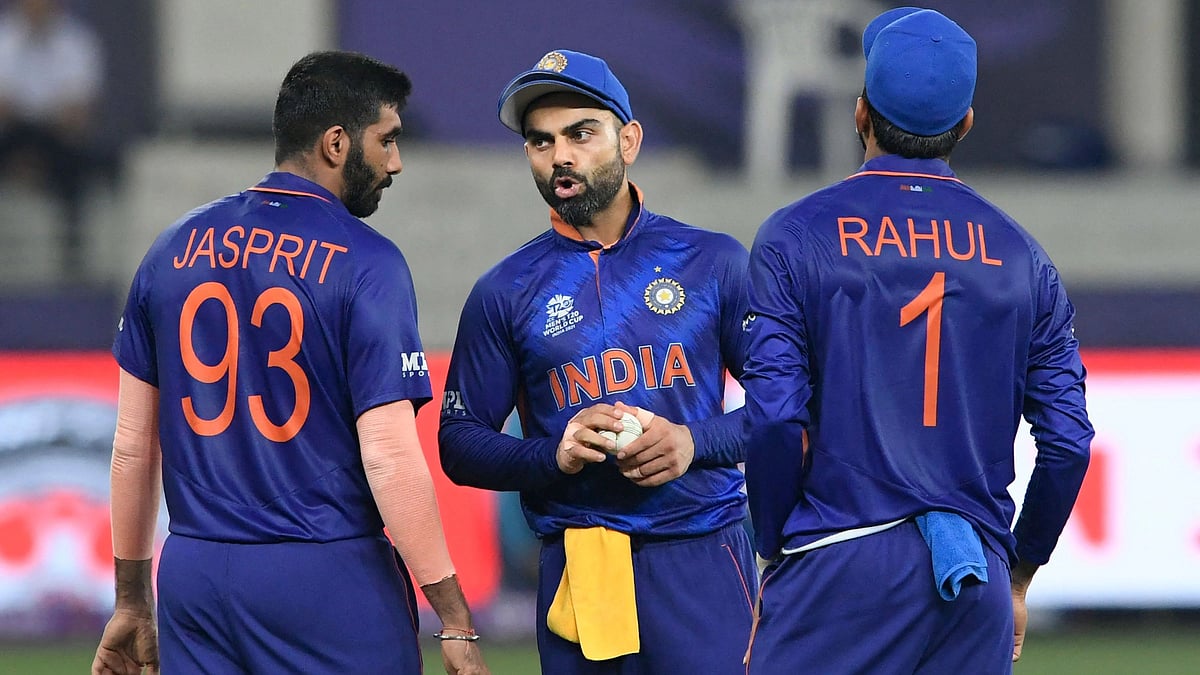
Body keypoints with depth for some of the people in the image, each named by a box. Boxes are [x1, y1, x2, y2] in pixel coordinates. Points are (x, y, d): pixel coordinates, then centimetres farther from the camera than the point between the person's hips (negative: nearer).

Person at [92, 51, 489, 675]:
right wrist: (456, 622, -12)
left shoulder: (175, 249, 8)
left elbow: (132, 445, 12)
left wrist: (132, 599, 19)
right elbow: (389, 458, -14)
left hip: (192, 577, 5)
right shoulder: (365, 263, -8)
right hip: (329, 577, -5)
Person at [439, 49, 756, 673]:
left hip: (705, 561, 0)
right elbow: (459, 445, 8)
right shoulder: (505, 292, 8)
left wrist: (694, 442, -12)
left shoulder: (713, 262, 7)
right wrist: (554, 455, -10)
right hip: (578, 570, 1)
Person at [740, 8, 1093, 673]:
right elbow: (1068, 441, 7)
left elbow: (774, 424, -8)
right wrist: (1017, 579, 17)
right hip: (977, 583, 3)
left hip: (840, 568, -3)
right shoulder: (1019, 255, 9)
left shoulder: (795, 237, 0)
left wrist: (775, 561, 3)